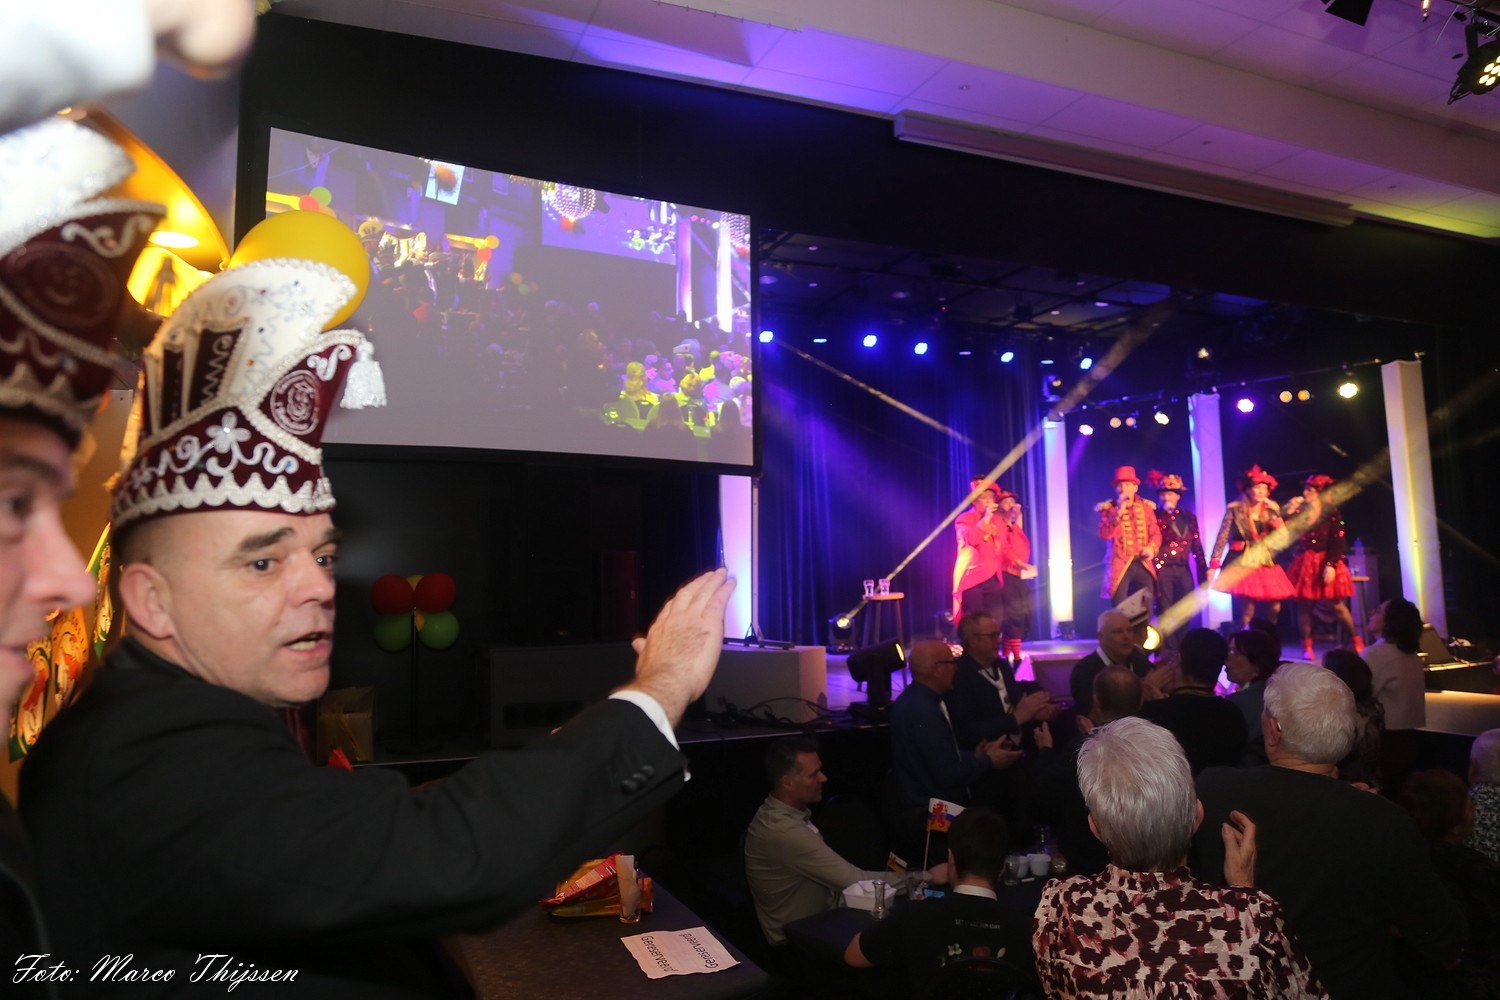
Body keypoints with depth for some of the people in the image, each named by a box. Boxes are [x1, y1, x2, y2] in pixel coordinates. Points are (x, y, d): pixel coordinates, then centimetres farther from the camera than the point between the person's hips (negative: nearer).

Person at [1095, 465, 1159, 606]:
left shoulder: (1146, 507, 12)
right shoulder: (1108, 508, 1)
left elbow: (1156, 532, 12)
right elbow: (1104, 534, -13)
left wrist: (1152, 547, -9)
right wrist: (1119, 510, -17)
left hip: (1143, 565, 4)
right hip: (1120, 566, -3)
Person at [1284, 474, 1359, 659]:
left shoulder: (1331, 513, -4)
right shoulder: (1300, 512, 7)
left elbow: (1338, 542, -9)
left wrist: (1331, 565, -16)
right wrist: (1290, 513, -9)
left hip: (1327, 563, -3)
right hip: (1304, 563, 3)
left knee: (1337, 605, -2)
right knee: (1304, 605, 3)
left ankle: (1357, 641, 13)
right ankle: (1307, 646, 10)